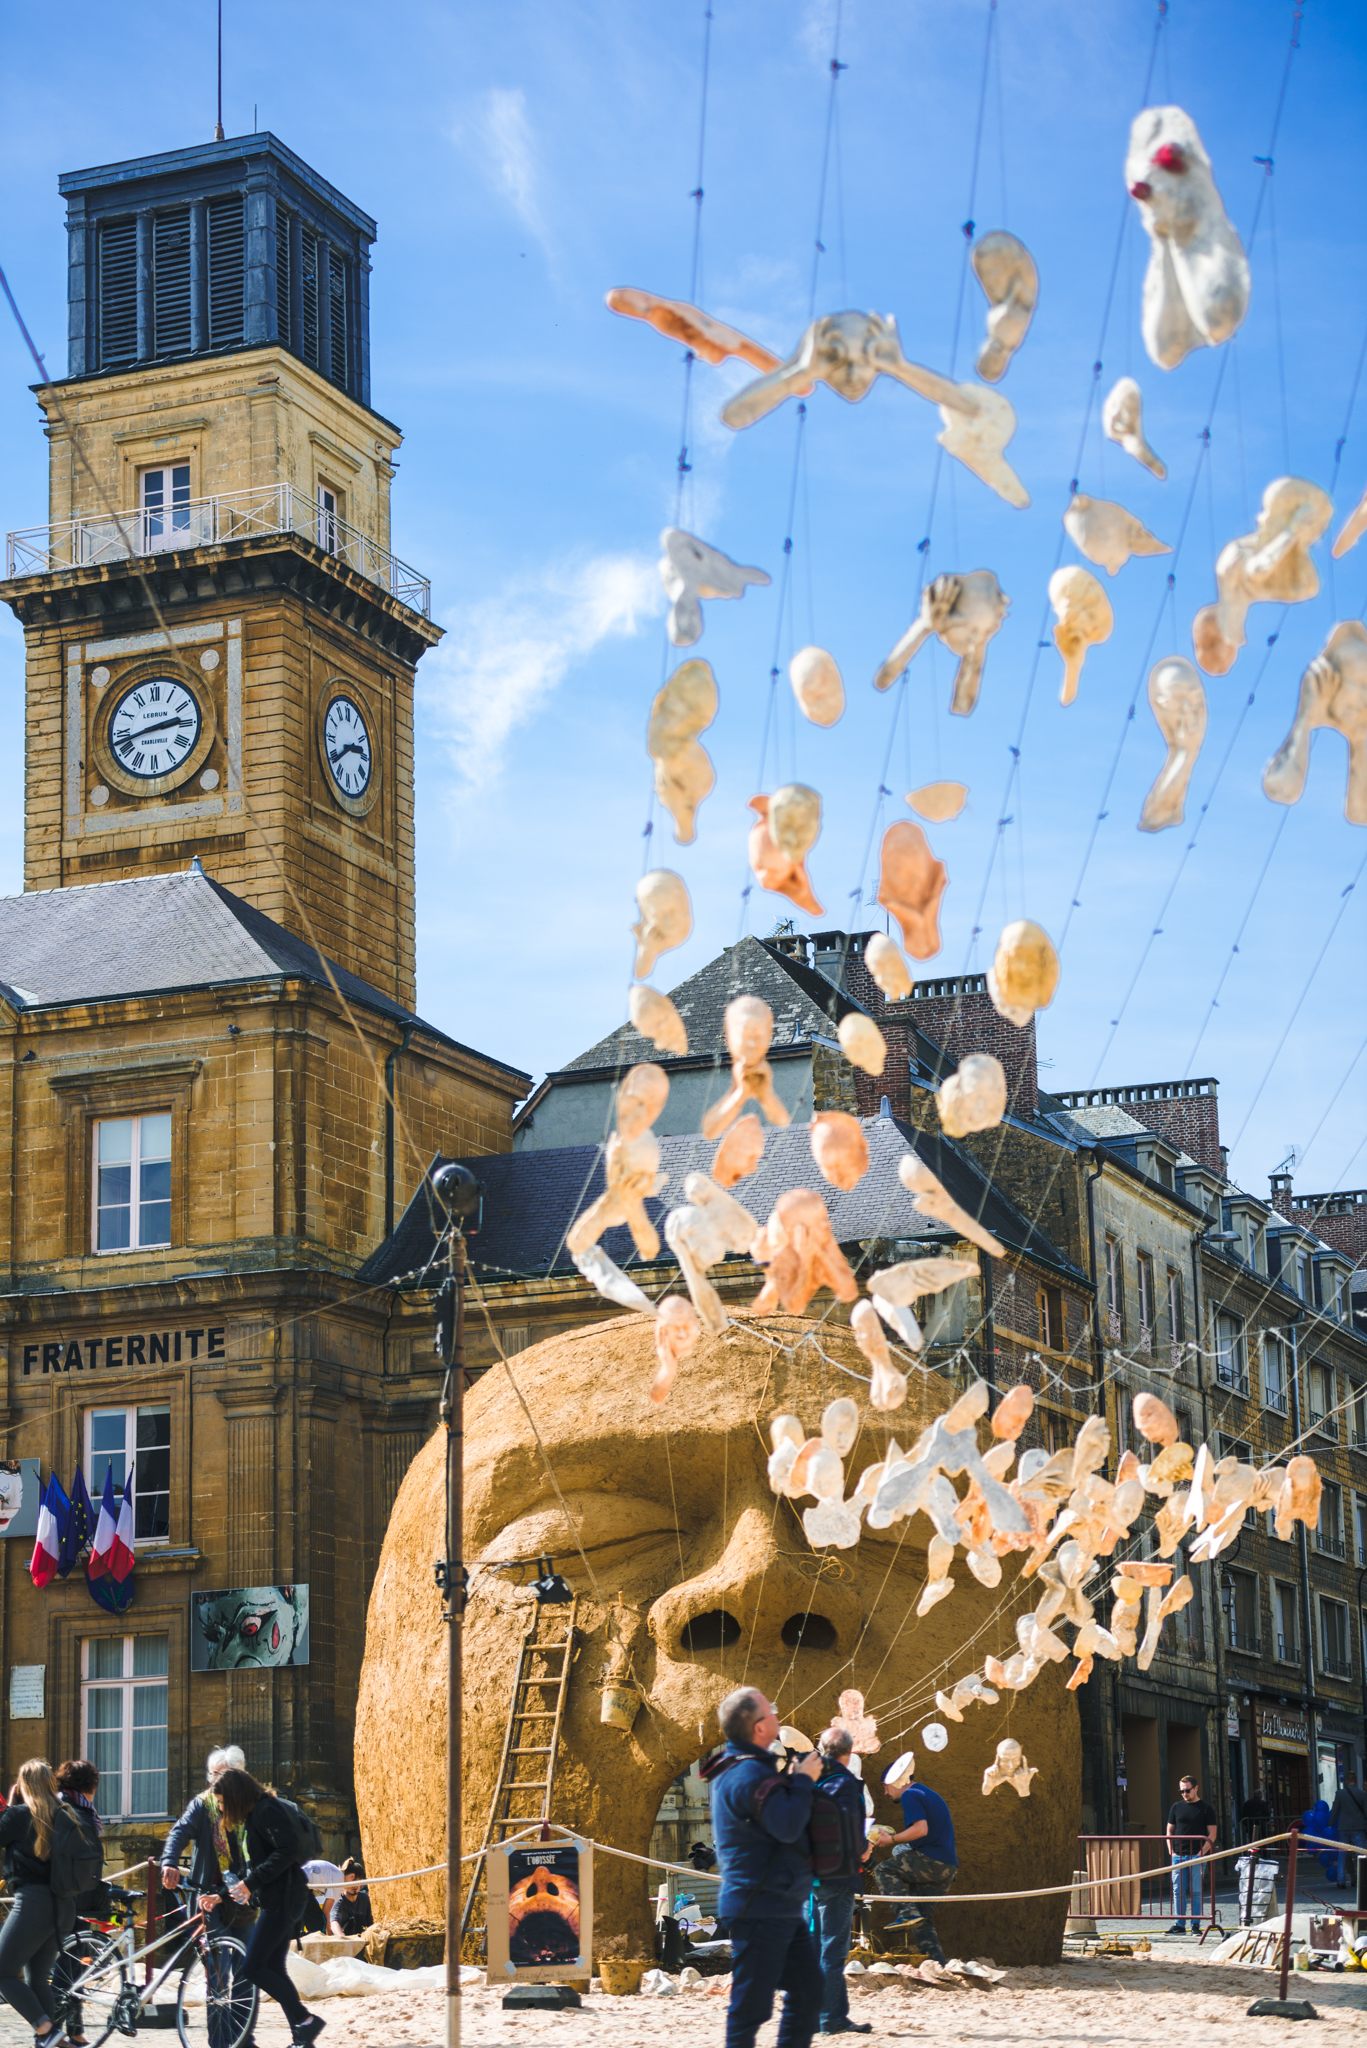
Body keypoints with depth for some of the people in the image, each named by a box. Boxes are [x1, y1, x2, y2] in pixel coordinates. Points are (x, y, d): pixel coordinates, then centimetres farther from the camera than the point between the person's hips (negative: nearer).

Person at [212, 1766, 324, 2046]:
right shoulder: (251, 1815, 17)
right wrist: (222, 1894, 16)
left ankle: (305, 2020, -8)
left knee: (252, 1968, -11)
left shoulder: (267, 1811, -14)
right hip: (273, 1900, 10)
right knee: (274, 1968, 8)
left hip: (282, 1898, -10)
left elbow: (287, 1850, -24)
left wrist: (251, 1882, -22)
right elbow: (248, 1864, 22)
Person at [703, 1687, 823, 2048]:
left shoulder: (742, 1767, 14)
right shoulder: (749, 1774, -21)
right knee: (751, 2004, -5)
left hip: (782, 1908, 11)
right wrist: (803, 1780, -15)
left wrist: (796, 1778, 9)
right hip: (760, 1909, -11)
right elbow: (788, 1826, -28)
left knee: (808, 1990, 14)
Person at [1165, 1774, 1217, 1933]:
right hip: (1178, 1856, 3)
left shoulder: (1206, 1809, 2)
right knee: (1178, 1891, 2)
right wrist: (1171, 1851, 4)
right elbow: (1169, 1830, 16)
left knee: (1195, 1891, -3)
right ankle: (1179, 1924, 5)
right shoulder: (1176, 1807, 12)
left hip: (1197, 1856, -3)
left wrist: (1202, 1853, -11)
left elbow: (1212, 1835, -1)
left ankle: (1195, 1925, 2)